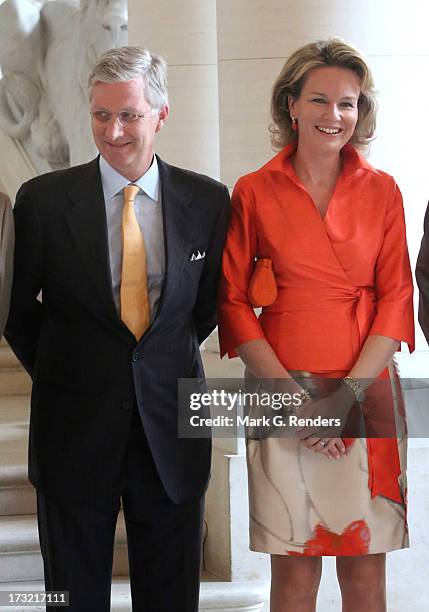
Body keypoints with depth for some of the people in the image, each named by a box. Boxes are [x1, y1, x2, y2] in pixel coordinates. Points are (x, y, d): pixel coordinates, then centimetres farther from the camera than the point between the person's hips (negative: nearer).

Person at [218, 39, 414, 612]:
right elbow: (234, 304, 1)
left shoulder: (381, 191, 7)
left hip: (366, 397, 1)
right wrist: (294, 396, -8)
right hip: (281, 397, -1)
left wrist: (347, 394, -9)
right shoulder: (254, 192, 3)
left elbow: (396, 299, 3)